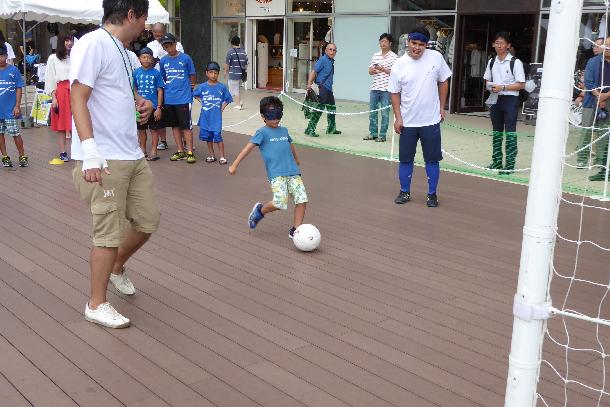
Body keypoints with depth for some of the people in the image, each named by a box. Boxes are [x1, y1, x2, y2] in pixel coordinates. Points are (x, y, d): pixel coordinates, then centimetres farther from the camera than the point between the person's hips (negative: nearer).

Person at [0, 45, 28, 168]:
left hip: (10, 110, -3)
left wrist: (17, 106, -6)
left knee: (15, 134, 0)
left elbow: (19, 88, -1)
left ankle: (22, 156, 12)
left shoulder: (13, 70, -2)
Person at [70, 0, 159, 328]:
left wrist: (139, 102, 11)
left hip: (132, 155, 9)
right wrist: (89, 150, -26)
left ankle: (117, 269, 39)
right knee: (110, 233, -3)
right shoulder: (93, 44, -12)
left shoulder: (121, 50, 16)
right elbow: (78, 98, -18)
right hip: (104, 160, -9)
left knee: (148, 220, 14)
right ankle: (96, 305, 14)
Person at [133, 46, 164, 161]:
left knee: (154, 130, 5)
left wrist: (159, 107, -8)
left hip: (153, 106, -2)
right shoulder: (136, 73, 2)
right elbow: (134, 90, 8)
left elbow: (160, 91, -3)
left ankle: (153, 152, 14)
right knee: (141, 130, 11)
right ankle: (143, 151, 23)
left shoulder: (156, 73, -4)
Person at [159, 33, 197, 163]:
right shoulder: (163, 61, 6)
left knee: (186, 125, -3)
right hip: (169, 98, 4)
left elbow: (192, 75, 6)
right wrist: (169, 88, 10)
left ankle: (189, 152, 2)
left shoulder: (185, 58, -3)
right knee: (175, 125, 10)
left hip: (184, 98, -4)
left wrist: (190, 88, 8)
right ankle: (180, 151, 19)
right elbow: (162, 78, 15)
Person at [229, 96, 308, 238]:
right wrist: (234, 165, -10)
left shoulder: (284, 130, 17)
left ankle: (295, 229, 8)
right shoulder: (263, 132, 0)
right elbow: (248, 148, -5)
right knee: (280, 202, -19)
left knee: (302, 199, -7)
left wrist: (296, 160, 52)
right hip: (276, 173, -6)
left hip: (293, 172, 6)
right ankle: (260, 210, 13)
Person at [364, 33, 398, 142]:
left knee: (385, 113, 0)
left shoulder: (394, 57, -4)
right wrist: (373, 70, -8)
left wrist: (383, 69, -16)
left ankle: (382, 135, 7)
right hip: (374, 88, 6)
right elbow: (370, 71, 15)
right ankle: (373, 133, 20)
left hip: (386, 89, -5)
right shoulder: (375, 55, 13)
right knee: (372, 111, 9)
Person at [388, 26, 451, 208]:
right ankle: (405, 192, 25)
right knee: (405, 159, 10)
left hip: (431, 120, 0)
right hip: (407, 122, 1)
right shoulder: (399, 65, -5)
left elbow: (443, 82, 6)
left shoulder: (436, 57, -5)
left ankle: (432, 194, 20)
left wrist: (442, 107, 4)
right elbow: (395, 93, 1)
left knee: (432, 159, 7)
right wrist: (398, 117, -5)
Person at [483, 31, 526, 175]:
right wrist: (491, 87, -6)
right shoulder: (491, 62, 10)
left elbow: (521, 84, -9)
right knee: (496, 131, 12)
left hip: (510, 99, -6)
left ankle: (510, 164, -4)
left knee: (510, 132, -6)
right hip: (495, 99, 6)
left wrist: (503, 87, -18)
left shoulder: (515, 62, -8)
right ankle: (497, 162, 21)